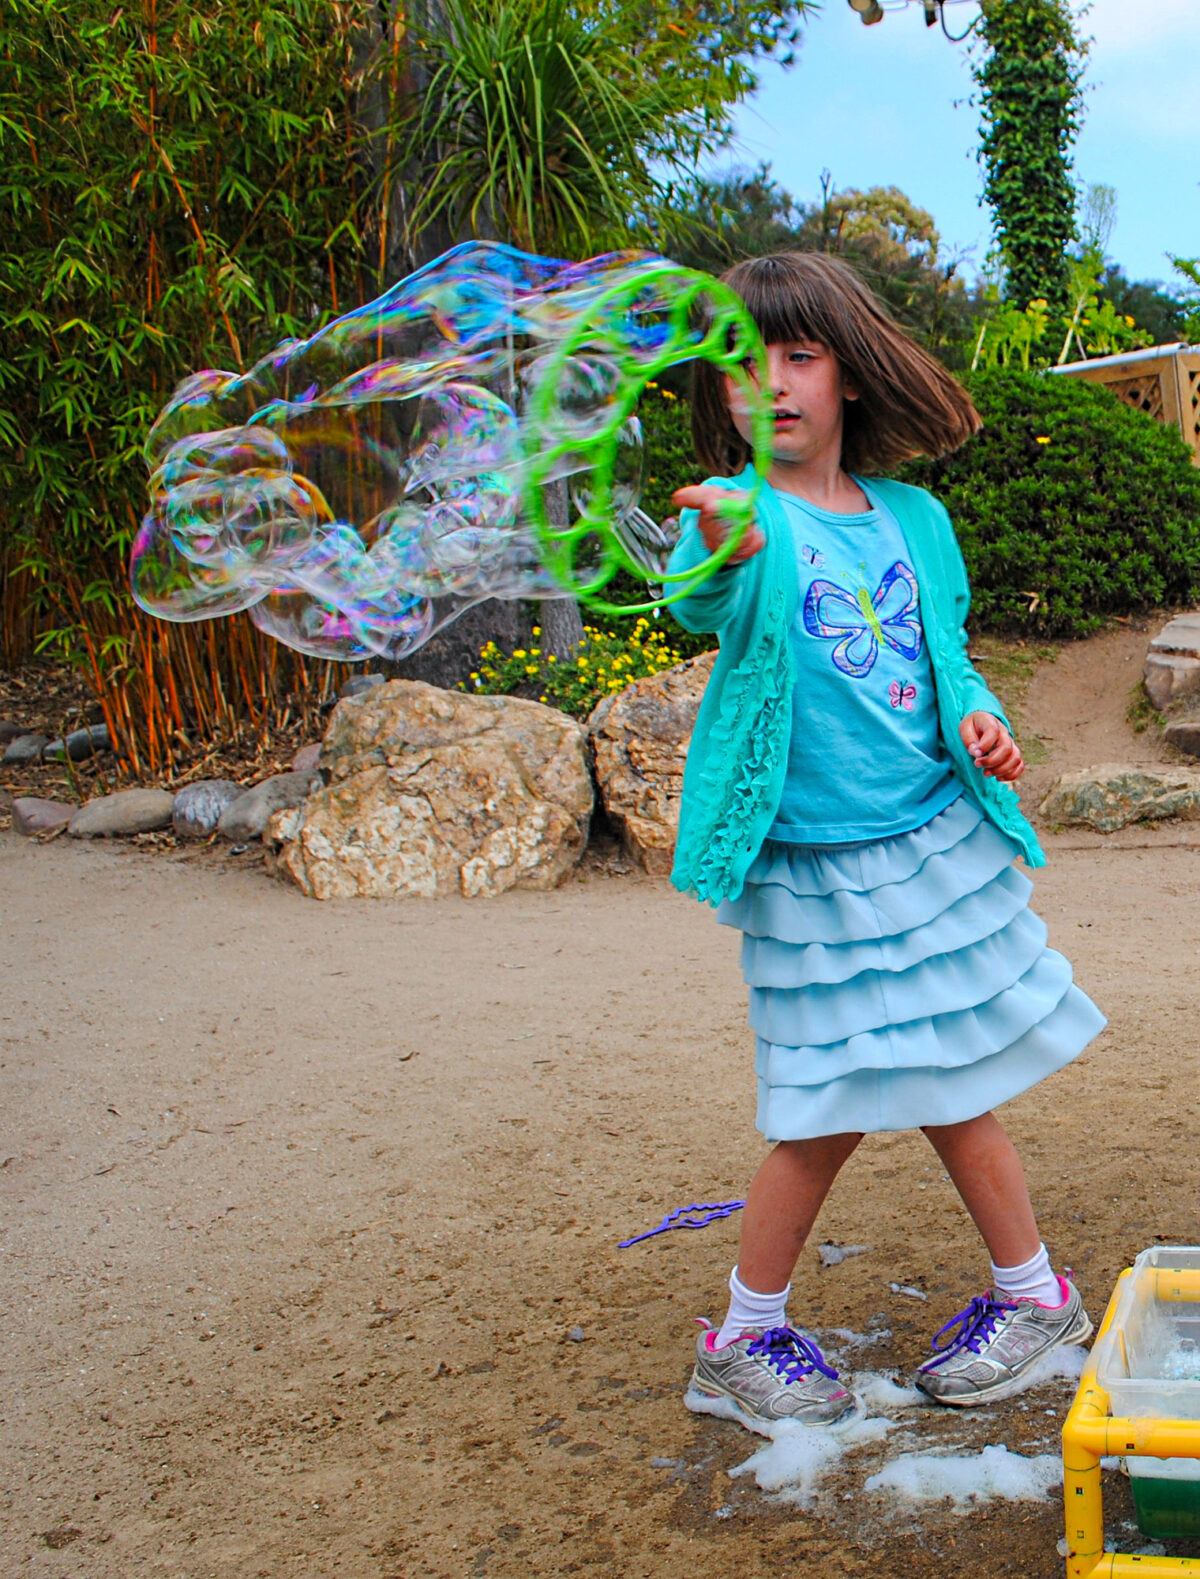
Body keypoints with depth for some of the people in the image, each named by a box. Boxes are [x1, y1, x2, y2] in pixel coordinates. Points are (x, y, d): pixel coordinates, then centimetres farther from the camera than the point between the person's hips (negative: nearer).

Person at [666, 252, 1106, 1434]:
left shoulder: (913, 518, 5)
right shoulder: (739, 514, -8)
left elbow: (948, 660, 14)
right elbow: (702, 607, -31)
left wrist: (977, 720, -8)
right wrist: (716, 558, -54)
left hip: (937, 840, 3)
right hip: (813, 866, -3)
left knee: (945, 1082, 13)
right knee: (830, 1112, 1)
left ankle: (1032, 1292, 34)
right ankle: (744, 1340, 21)